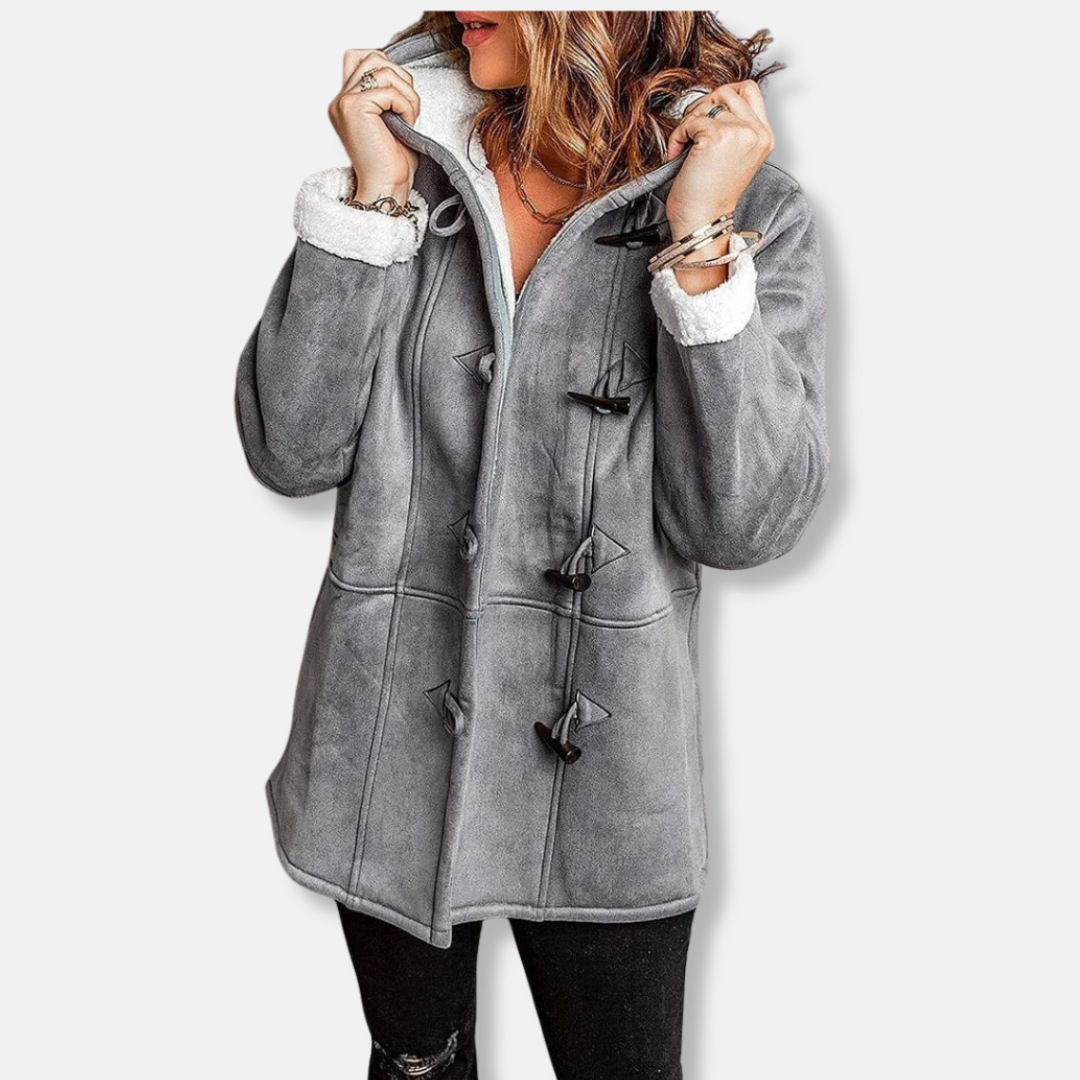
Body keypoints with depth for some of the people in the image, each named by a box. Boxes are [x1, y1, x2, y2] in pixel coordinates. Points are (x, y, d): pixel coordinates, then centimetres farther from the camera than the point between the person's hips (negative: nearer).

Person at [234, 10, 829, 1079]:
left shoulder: (755, 209, -9)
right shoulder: (407, 154, -3)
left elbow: (744, 522, -16)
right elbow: (290, 452, -9)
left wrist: (700, 242, -21)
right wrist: (373, 200, -16)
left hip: (599, 759, -2)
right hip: (389, 744, 2)